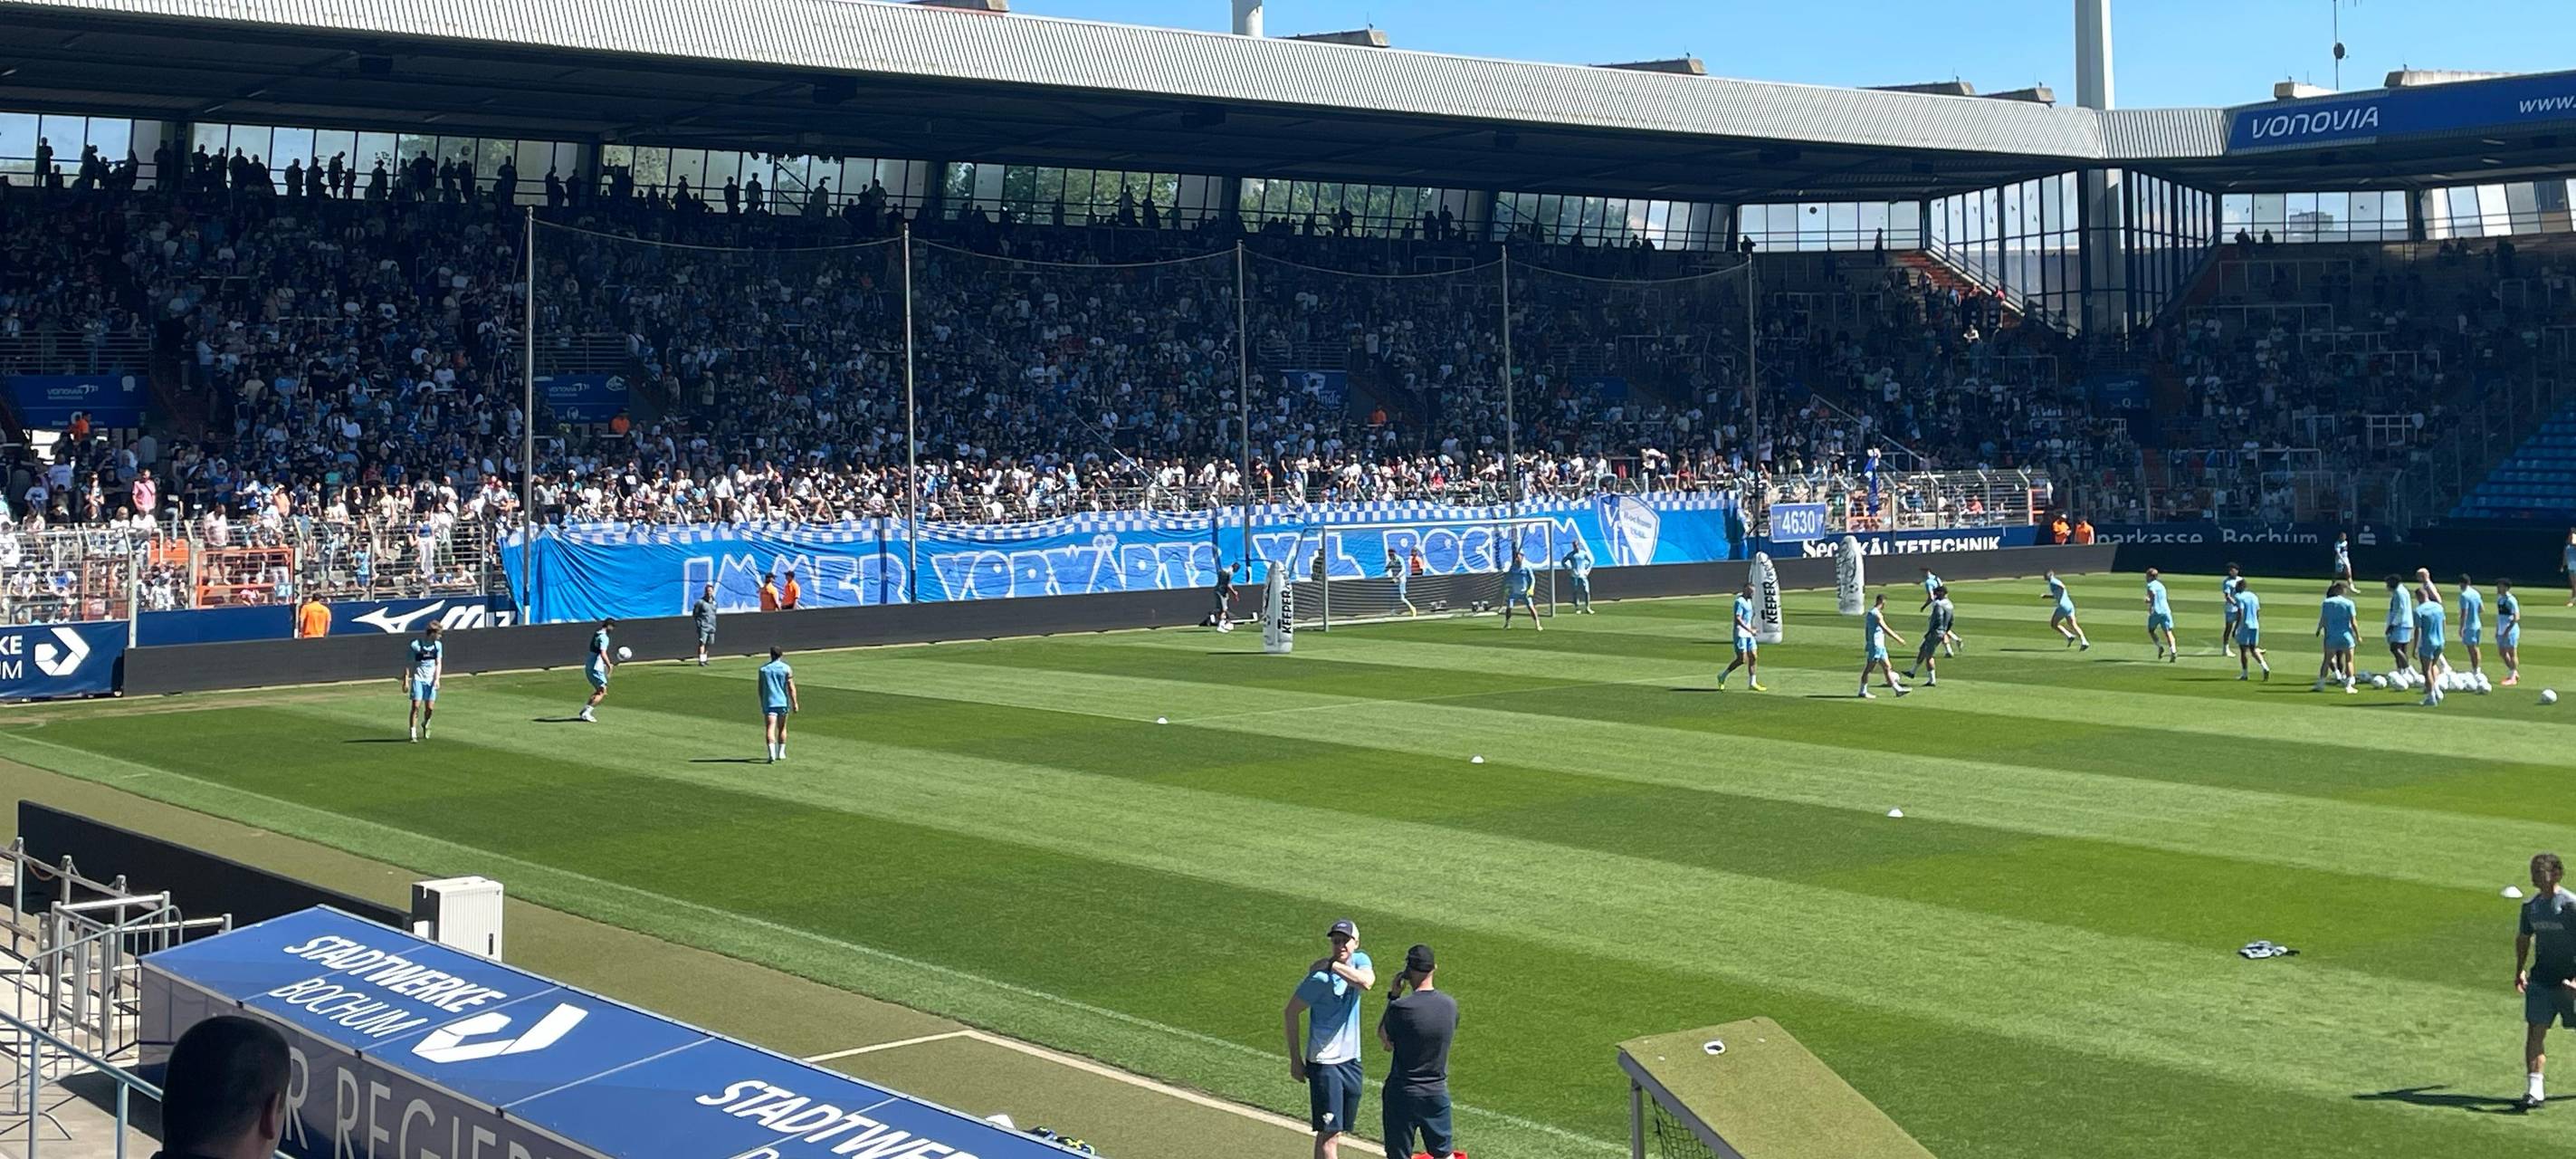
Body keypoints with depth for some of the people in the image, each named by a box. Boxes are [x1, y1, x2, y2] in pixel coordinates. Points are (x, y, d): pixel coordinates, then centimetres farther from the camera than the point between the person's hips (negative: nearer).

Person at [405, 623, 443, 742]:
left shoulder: (438, 645, 6)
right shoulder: (415, 645, -8)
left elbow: (438, 664, 7)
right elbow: (407, 664, -3)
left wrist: (437, 679, -5)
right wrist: (406, 680, -7)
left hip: (431, 680, 4)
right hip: (418, 679, -4)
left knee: (430, 708, 1)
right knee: (416, 706, -10)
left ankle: (425, 724, 32)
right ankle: (413, 734, -7)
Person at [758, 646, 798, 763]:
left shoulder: (763, 669, 3)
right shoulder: (786, 669, -2)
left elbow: (760, 688, 9)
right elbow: (791, 687, -7)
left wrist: (762, 703, 20)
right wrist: (795, 703, -4)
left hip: (769, 703, -1)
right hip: (783, 703, 1)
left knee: (770, 729, -7)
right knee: (782, 729, 17)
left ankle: (772, 753, -23)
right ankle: (781, 753, 25)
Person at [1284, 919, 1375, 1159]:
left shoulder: (1360, 961, 2)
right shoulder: (1320, 977, -16)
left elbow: (1367, 982, -21)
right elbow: (1291, 1012, -11)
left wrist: (1335, 966, -25)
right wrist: (1295, 1060, -11)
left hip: (1351, 1059, 6)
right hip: (1324, 1063, -6)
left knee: (1337, 1132, 14)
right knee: (1329, 1133, -9)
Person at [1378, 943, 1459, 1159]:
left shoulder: (1401, 1007, -20)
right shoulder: (1450, 1005, -5)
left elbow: (1383, 1038, -2)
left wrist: (1393, 996, -2)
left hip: (1402, 1093, -4)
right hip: (1437, 1092, 4)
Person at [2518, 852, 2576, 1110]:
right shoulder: (2530, 905, 5)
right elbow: (2523, 938, 20)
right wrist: (2519, 971, 15)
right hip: (2541, 979, 4)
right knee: (2535, 1030, -8)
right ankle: (2534, 1089, -11)